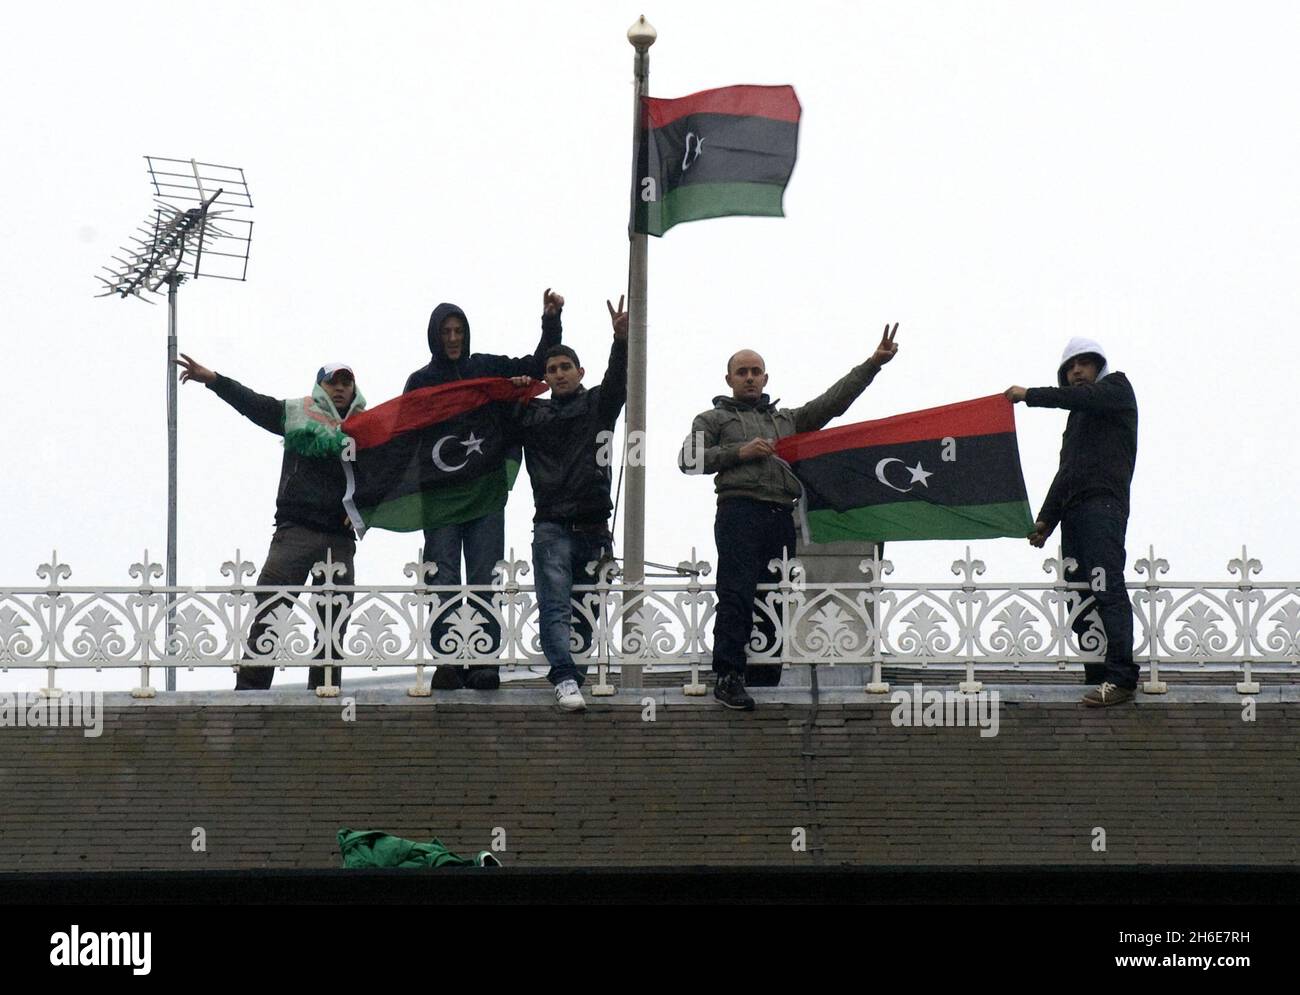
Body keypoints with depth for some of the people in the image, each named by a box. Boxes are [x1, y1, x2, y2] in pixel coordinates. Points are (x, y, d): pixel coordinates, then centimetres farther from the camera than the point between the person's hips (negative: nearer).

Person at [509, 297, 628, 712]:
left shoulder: (597, 405, 12)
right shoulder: (532, 413, 13)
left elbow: (618, 381, -4)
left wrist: (621, 340, -20)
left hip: (593, 528, 1)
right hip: (552, 527, -1)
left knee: (586, 612, 6)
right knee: (555, 608, -15)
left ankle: (574, 673, 16)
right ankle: (566, 678, -25)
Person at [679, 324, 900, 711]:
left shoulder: (787, 419, 30)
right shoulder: (713, 419, 18)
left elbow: (833, 401, 23)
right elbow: (688, 460, 4)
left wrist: (873, 364, 15)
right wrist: (739, 452, -5)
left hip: (781, 517, 5)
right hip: (740, 511, -5)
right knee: (737, 595, -17)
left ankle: (765, 683, 1)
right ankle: (728, 676, -22)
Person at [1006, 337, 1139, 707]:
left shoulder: (1116, 388, 10)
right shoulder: (1077, 414, 32)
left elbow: (1083, 396, -11)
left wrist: (1030, 395, -4)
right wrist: (1046, 519, 22)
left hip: (1103, 502, -9)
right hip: (1073, 510, 9)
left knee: (1107, 589, -20)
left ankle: (1120, 678, -29)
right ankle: (1098, 679, -4)